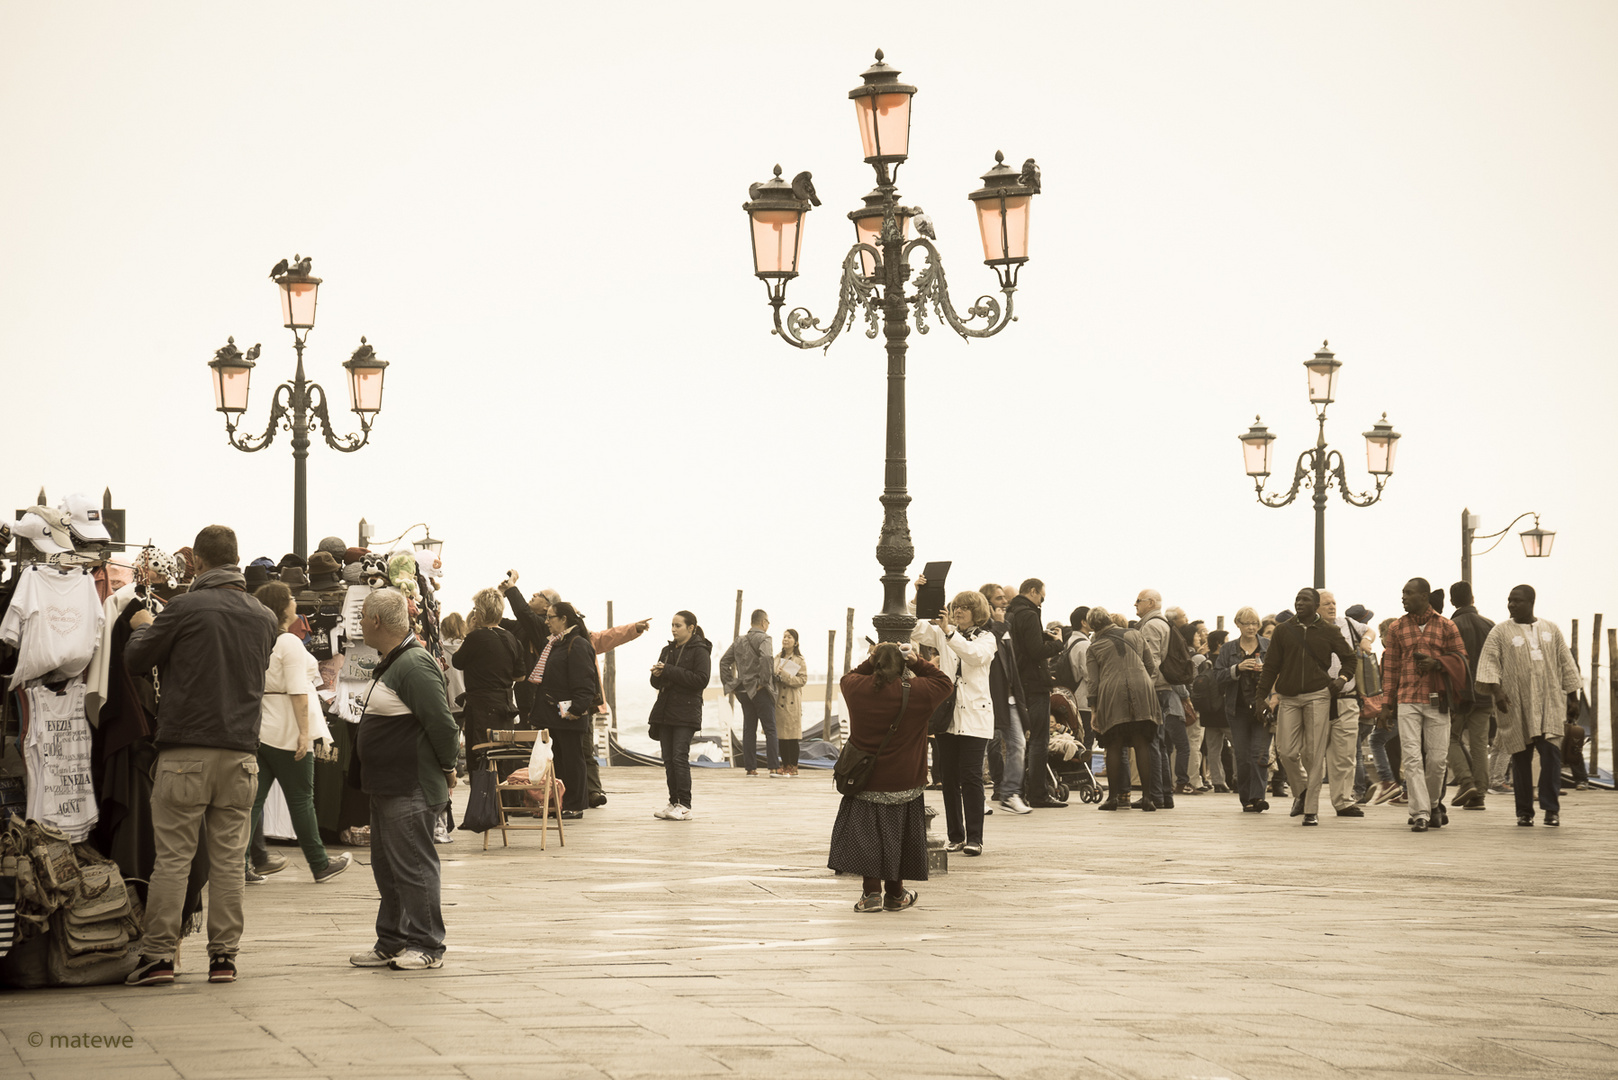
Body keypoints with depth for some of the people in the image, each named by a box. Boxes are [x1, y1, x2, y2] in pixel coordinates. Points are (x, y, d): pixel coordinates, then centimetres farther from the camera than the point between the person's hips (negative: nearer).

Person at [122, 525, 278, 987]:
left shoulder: (185, 609, -8)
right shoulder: (263, 618, 8)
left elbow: (135, 661, 0)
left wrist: (142, 627, 21)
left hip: (185, 750, -4)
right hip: (240, 750, 4)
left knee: (172, 858, 0)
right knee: (229, 859, 6)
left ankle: (158, 956, 0)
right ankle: (224, 956, 7)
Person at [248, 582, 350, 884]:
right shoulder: (290, 643, -13)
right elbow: (298, 692, -18)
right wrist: (305, 732, -16)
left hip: (257, 730, 6)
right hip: (286, 733, -6)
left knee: (253, 799, 5)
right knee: (301, 800, 4)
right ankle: (320, 865, 15)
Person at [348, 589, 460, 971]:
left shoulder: (414, 664, -20)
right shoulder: (390, 663, 14)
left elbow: (442, 723, -22)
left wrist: (446, 767, -11)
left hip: (412, 788, -11)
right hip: (388, 784, 11)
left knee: (413, 865, -5)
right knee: (387, 865, 15)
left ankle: (426, 946, 2)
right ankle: (391, 942, 23)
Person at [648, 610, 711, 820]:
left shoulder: (700, 651, -3)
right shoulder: (668, 650, 17)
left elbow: (701, 679, -16)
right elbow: (657, 684, 20)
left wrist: (669, 671, -16)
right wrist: (657, 675, -5)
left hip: (686, 713, -7)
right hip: (665, 711, 7)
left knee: (680, 757, -13)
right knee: (668, 759, 5)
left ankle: (685, 806, -11)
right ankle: (673, 803, 11)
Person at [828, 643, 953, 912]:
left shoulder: (857, 688, -7)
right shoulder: (916, 692, -13)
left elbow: (848, 677, 17)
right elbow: (944, 683, 6)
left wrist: (871, 662, 16)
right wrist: (917, 663, 7)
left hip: (865, 783, 1)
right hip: (903, 783, -1)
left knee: (866, 835, 8)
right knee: (897, 836, 13)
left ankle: (872, 891, 2)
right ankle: (895, 894, 22)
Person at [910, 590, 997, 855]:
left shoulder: (986, 639, 5)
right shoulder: (942, 634, 14)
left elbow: (976, 655, -16)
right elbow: (915, 633, 0)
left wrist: (949, 632, -26)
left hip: (974, 717, -4)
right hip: (946, 715, 4)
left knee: (970, 777, -9)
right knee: (948, 778, 4)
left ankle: (974, 838, -8)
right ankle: (955, 836, 11)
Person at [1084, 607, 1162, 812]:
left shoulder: (1094, 648, 9)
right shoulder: (1135, 635, 15)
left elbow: (1093, 681, 3)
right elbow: (1151, 665, 17)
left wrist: (1094, 710, 6)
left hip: (1111, 695, -1)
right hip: (1141, 692, 2)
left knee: (1114, 747, 4)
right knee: (1142, 745, 2)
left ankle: (1114, 796, 2)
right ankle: (1147, 796, -3)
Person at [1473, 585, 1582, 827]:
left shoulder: (1551, 630, 13)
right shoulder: (1500, 632, 4)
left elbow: (1566, 665, 16)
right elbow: (1489, 663, -6)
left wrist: (1572, 698, 12)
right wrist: (1496, 690, -21)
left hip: (1549, 704, 1)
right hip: (1516, 706, -1)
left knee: (1551, 752, -12)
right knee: (1521, 758, 0)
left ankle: (1551, 808, -5)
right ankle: (1524, 812, 9)